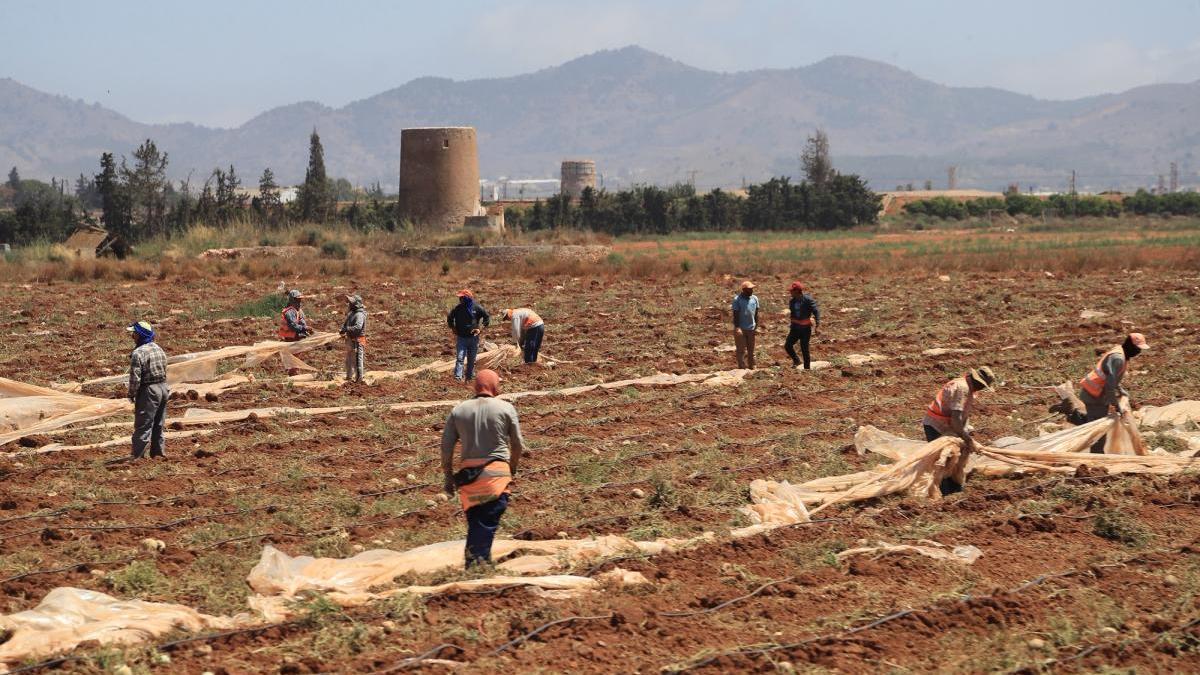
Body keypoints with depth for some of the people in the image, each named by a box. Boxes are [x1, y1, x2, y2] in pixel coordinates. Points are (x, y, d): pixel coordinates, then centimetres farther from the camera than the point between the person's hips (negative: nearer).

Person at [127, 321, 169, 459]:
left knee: (143, 425, -3)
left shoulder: (138, 353, -18)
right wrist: (162, 385, 18)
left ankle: (138, 455, -1)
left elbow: (135, 377, -19)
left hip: (148, 391, -8)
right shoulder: (159, 349, 9)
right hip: (163, 388, 8)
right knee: (158, 424, 17)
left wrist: (131, 394, -7)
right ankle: (159, 451, 24)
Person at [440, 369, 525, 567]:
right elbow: (518, 444, 4)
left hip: (468, 474, 3)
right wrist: (513, 468, 22)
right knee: (488, 523, -4)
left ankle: (472, 560, 12)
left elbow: (446, 447, 5)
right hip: (497, 473, -3)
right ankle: (480, 560, -14)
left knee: (474, 522, 13)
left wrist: (448, 477, 13)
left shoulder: (458, 410, 6)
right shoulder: (506, 408, 0)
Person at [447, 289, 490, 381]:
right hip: (461, 338, 0)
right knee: (460, 358, -11)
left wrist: (480, 329, -5)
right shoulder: (458, 308, -3)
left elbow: (487, 318, 2)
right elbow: (449, 318, 14)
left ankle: (470, 376, 24)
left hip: (473, 338, 0)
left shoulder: (477, 308, -7)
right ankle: (458, 377, -13)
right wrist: (453, 329, 5)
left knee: (472, 360, 11)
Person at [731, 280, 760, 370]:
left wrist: (756, 327, 4)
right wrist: (737, 328, -18)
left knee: (751, 350, 11)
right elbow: (735, 315, -11)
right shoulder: (737, 299, -10)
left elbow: (756, 314, 9)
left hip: (751, 329, 5)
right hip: (741, 329, -5)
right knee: (741, 350, -3)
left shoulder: (754, 298, 5)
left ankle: (751, 367, 19)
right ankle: (742, 368, 1)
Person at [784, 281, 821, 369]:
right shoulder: (792, 301, 5)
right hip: (795, 328, 6)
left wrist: (817, 324, -32)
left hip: (805, 328, -6)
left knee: (804, 349, -2)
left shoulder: (808, 300, -15)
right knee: (787, 345, -6)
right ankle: (796, 360, 17)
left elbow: (816, 311, -20)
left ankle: (807, 368, 11)